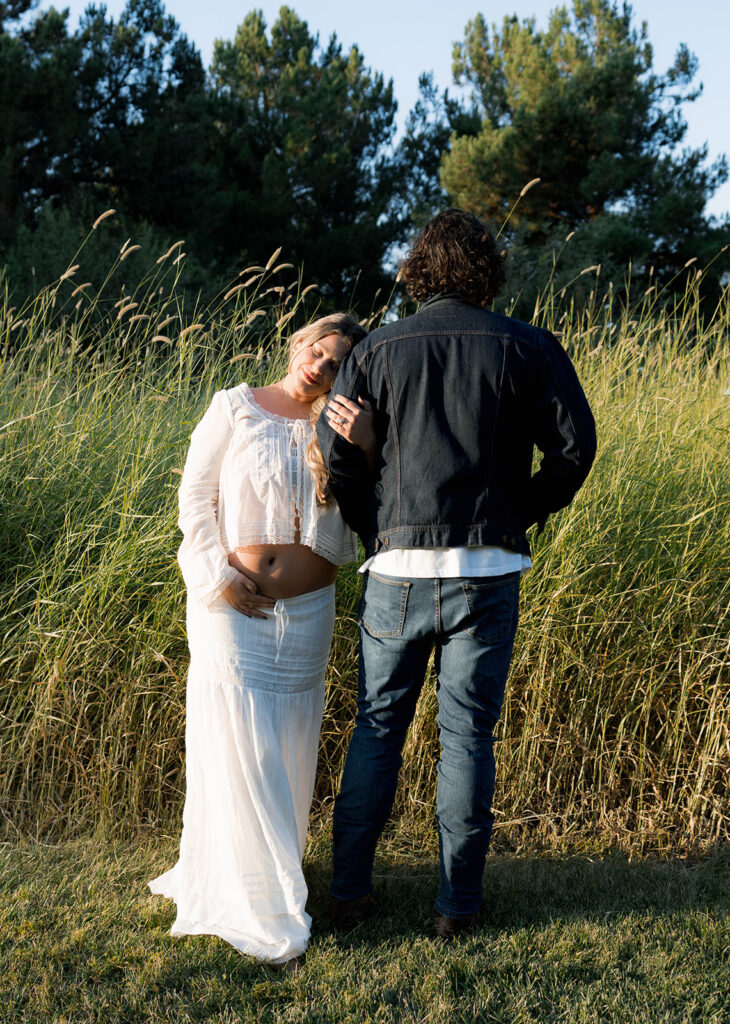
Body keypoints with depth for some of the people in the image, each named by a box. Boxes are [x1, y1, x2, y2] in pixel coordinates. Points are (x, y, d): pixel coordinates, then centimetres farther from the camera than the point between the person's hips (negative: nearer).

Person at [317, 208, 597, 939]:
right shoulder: (525, 348, 3)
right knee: (467, 731, 7)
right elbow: (574, 444, -2)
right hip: (488, 569, 0)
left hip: (399, 568, 1)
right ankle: (458, 902, 12)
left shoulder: (377, 351, 5)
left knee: (376, 727, 12)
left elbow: (335, 455, 0)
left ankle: (349, 891, 16)